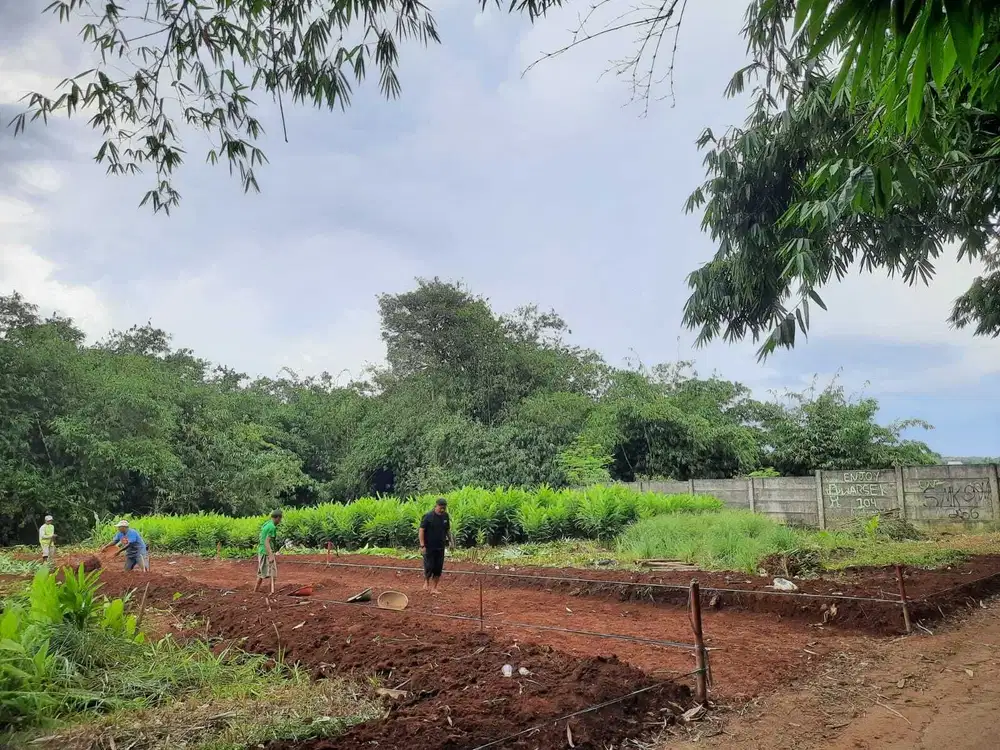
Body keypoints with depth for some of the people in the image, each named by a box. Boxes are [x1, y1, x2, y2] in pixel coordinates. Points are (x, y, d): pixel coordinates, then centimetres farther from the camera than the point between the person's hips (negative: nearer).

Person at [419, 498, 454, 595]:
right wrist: (422, 545, -16)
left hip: (440, 547, 5)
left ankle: (434, 588, 14)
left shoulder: (445, 516, 4)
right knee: (429, 567, -3)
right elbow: (421, 530, -12)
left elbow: (448, 530, 16)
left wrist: (450, 540, 3)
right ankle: (426, 581, 26)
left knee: (438, 568, 3)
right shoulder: (428, 516, -12)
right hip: (429, 547, -5)